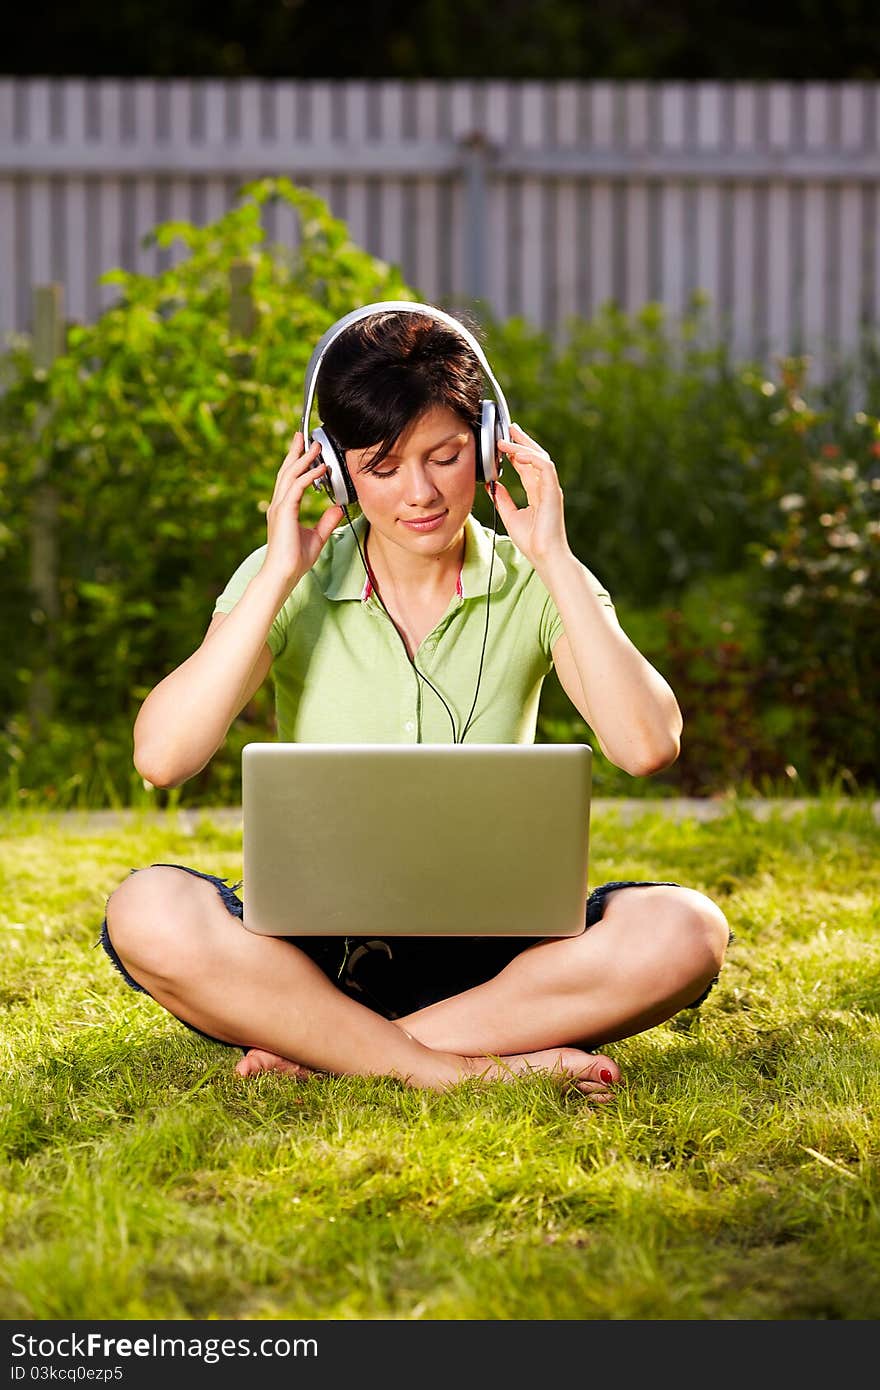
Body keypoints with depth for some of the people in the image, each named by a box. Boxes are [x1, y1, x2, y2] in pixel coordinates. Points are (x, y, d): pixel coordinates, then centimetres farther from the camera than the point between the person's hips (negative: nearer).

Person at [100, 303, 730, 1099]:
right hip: (316, 948, -1)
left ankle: (317, 1051, -24)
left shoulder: (535, 587, 2)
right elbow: (162, 758, -14)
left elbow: (647, 746, -15)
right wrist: (278, 577, -13)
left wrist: (556, 560, -12)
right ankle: (452, 1067, -28)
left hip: (487, 954, 1)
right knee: (149, 913, -31)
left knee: (684, 931, -28)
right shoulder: (291, 585, 1)